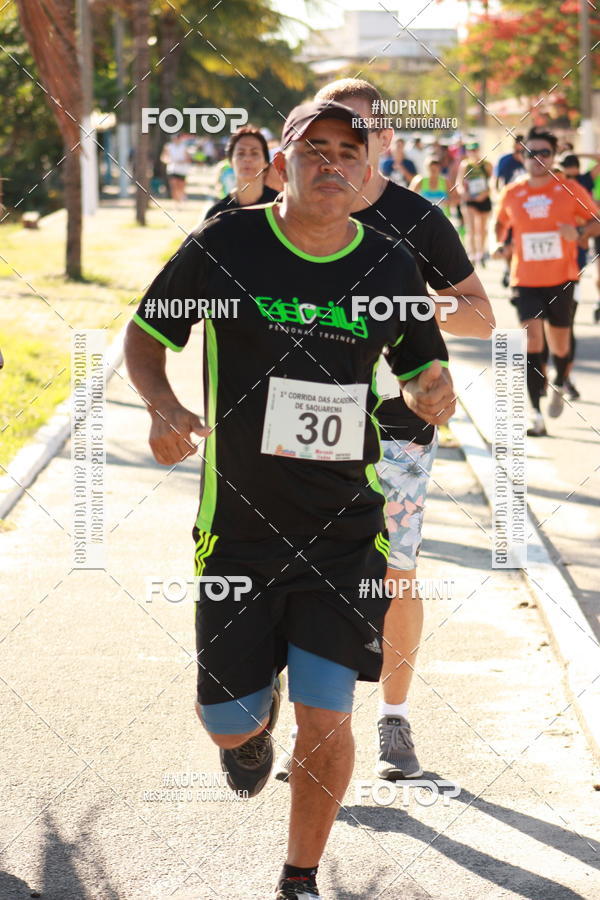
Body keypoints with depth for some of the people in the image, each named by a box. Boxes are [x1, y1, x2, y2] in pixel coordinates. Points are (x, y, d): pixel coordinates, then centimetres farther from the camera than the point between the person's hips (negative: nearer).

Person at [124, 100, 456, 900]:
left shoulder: (391, 267, -1)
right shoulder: (224, 247, -7)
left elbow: (425, 367, 13)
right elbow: (145, 332, 6)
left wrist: (432, 394, -11)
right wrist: (161, 405, -14)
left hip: (346, 531, 1)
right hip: (240, 527, 0)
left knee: (326, 721, -4)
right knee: (228, 724, 4)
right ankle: (255, 721, 45)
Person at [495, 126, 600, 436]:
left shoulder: (570, 190, -4)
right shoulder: (512, 194, 1)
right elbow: (501, 223, 20)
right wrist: (498, 242, 2)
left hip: (561, 279, 0)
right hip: (525, 280, 0)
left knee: (559, 340, 12)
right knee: (532, 336, -15)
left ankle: (559, 385, 46)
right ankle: (535, 413, -15)